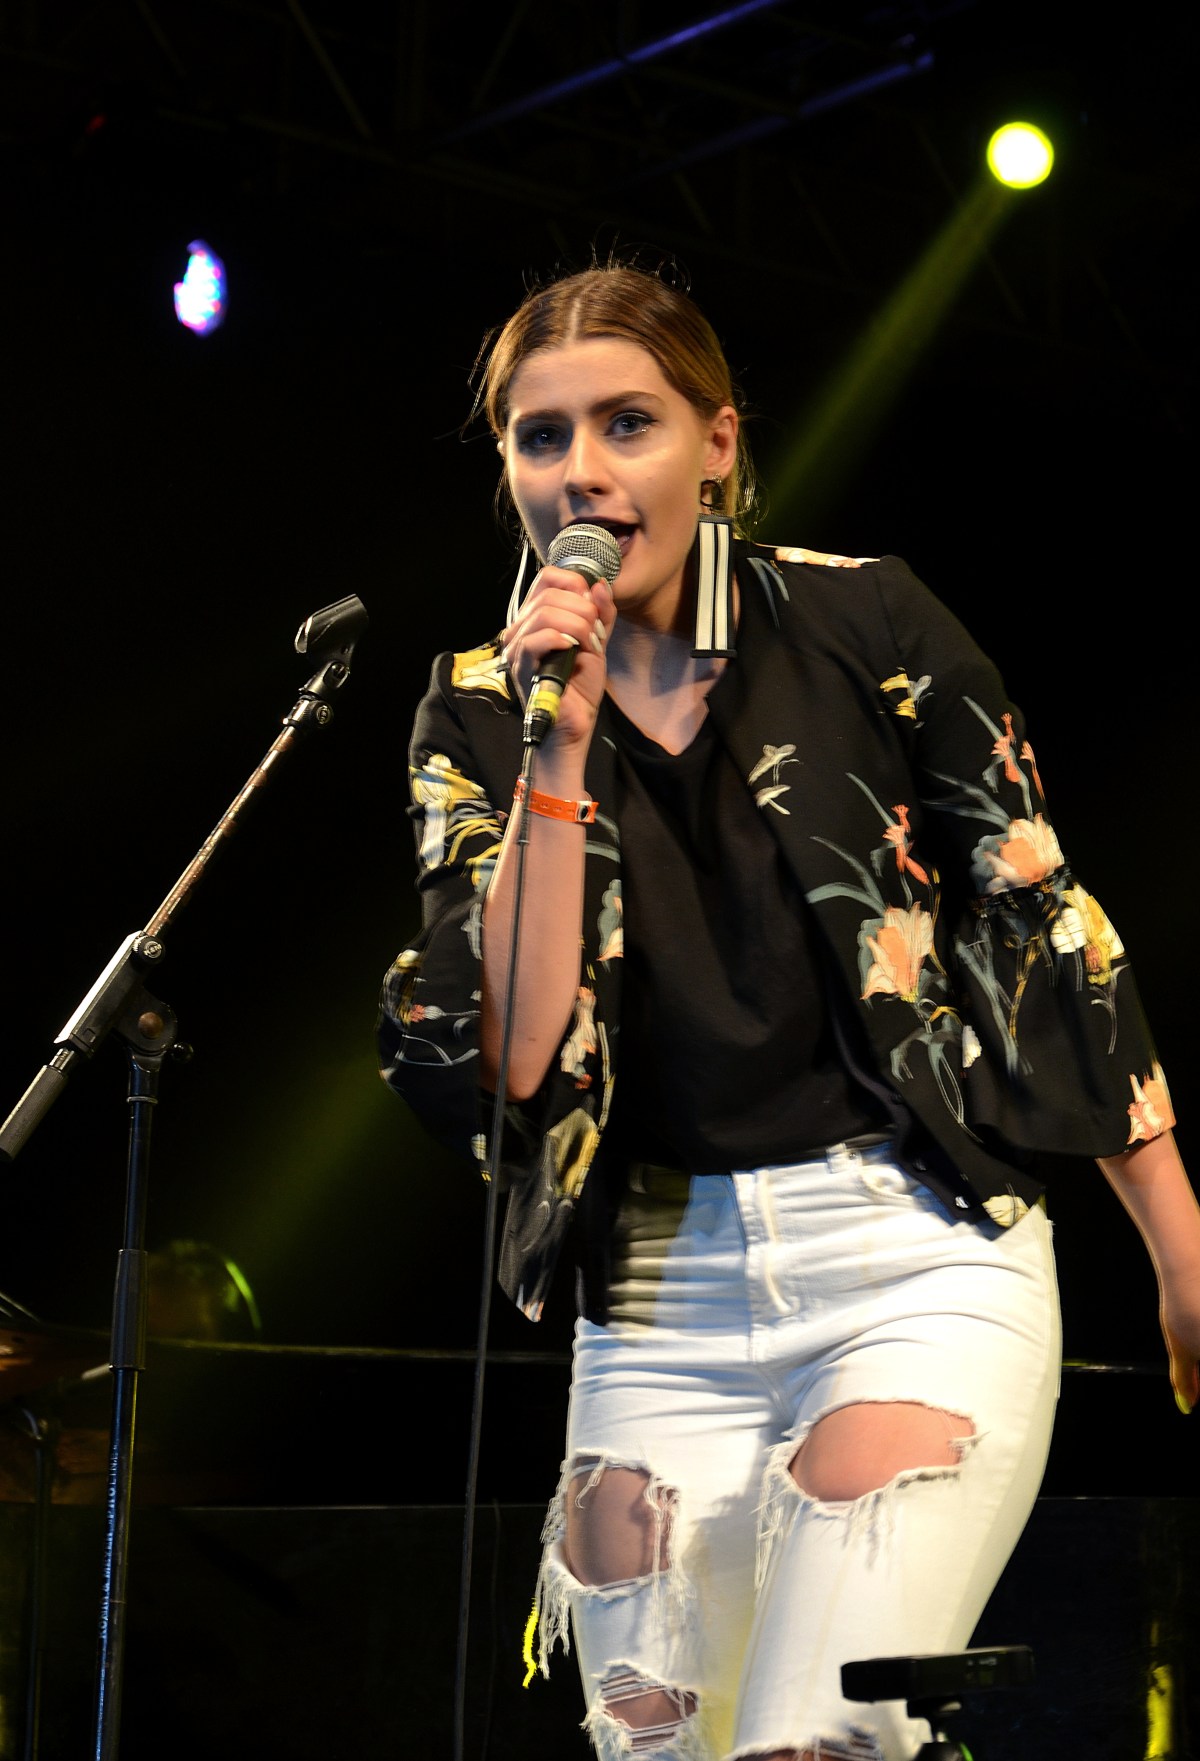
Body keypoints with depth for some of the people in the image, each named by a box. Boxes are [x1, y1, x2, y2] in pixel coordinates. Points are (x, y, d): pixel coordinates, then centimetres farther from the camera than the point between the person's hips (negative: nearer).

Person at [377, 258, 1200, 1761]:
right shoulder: (485, 714, 4)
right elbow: (509, 1057, -7)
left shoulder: (861, 622, -1)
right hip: (661, 1297, 3)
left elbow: (1048, 925, 3)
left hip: (919, 1251, -3)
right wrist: (560, 750, -14)